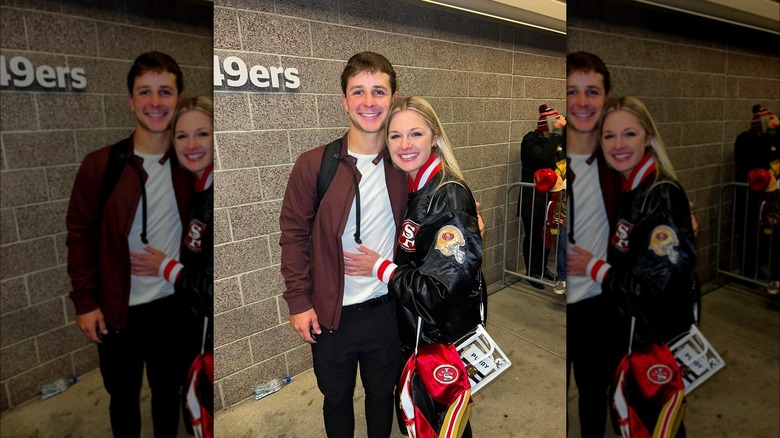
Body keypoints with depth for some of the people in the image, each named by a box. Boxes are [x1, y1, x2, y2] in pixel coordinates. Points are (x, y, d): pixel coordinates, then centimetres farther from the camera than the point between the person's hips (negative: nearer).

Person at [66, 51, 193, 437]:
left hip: (173, 305, 1)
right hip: (118, 308, -1)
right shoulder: (100, 164, -9)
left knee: (167, 390, 20)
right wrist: (84, 301, -6)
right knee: (123, 396, 18)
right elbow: (81, 235, -4)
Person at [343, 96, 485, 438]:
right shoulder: (406, 188, 0)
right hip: (412, 332, 8)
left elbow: (441, 289, -28)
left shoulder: (449, 197, -25)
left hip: (443, 340, -7)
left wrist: (380, 268, -18)